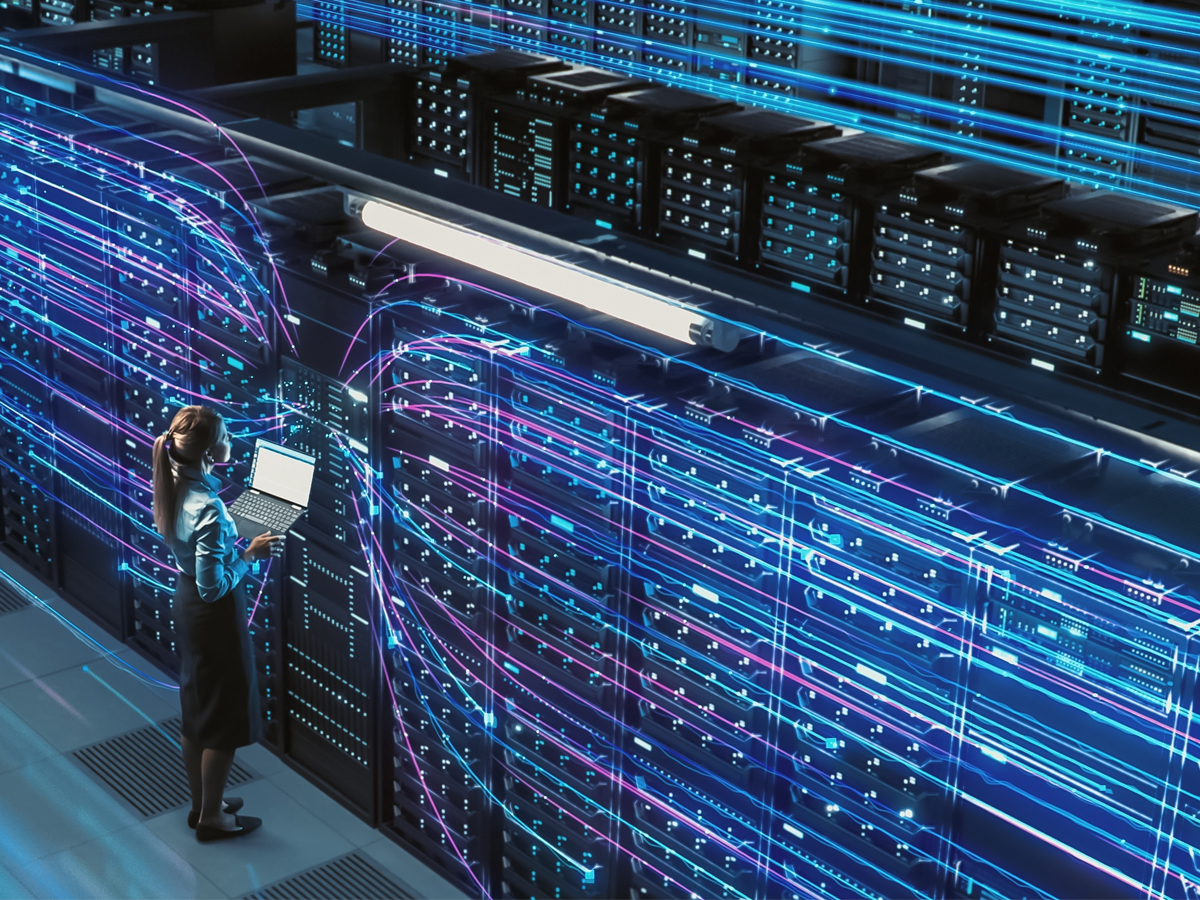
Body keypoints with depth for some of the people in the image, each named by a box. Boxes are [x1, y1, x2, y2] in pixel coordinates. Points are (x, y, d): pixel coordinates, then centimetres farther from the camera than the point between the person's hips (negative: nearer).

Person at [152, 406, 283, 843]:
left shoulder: (175, 486, -5)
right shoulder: (208, 508, -31)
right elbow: (213, 585, -27)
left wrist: (233, 538, 9)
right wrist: (251, 554, -17)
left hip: (185, 603, 9)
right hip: (215, 614, -9)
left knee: (196, 711, 21)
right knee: (227, 717, 8)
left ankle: (201, 803, 36)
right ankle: (211, 818, 21)